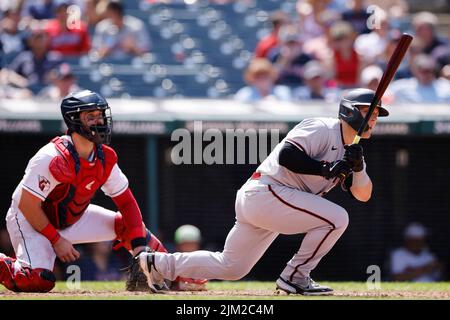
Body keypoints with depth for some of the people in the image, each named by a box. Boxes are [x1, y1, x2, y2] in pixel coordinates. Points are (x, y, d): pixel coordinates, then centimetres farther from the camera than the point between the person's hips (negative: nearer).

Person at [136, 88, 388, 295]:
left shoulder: (351, 149, 17)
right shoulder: (323, 129, -11)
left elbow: (363, 194, 10)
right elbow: (287, 154, -23)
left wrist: (358, 166, -8)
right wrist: (325, 168, -25)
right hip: (266, 193, -10)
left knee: (231, 267, 13)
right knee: (336, 218, -19)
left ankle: (157, 263, 20)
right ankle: (295, 277, -9)